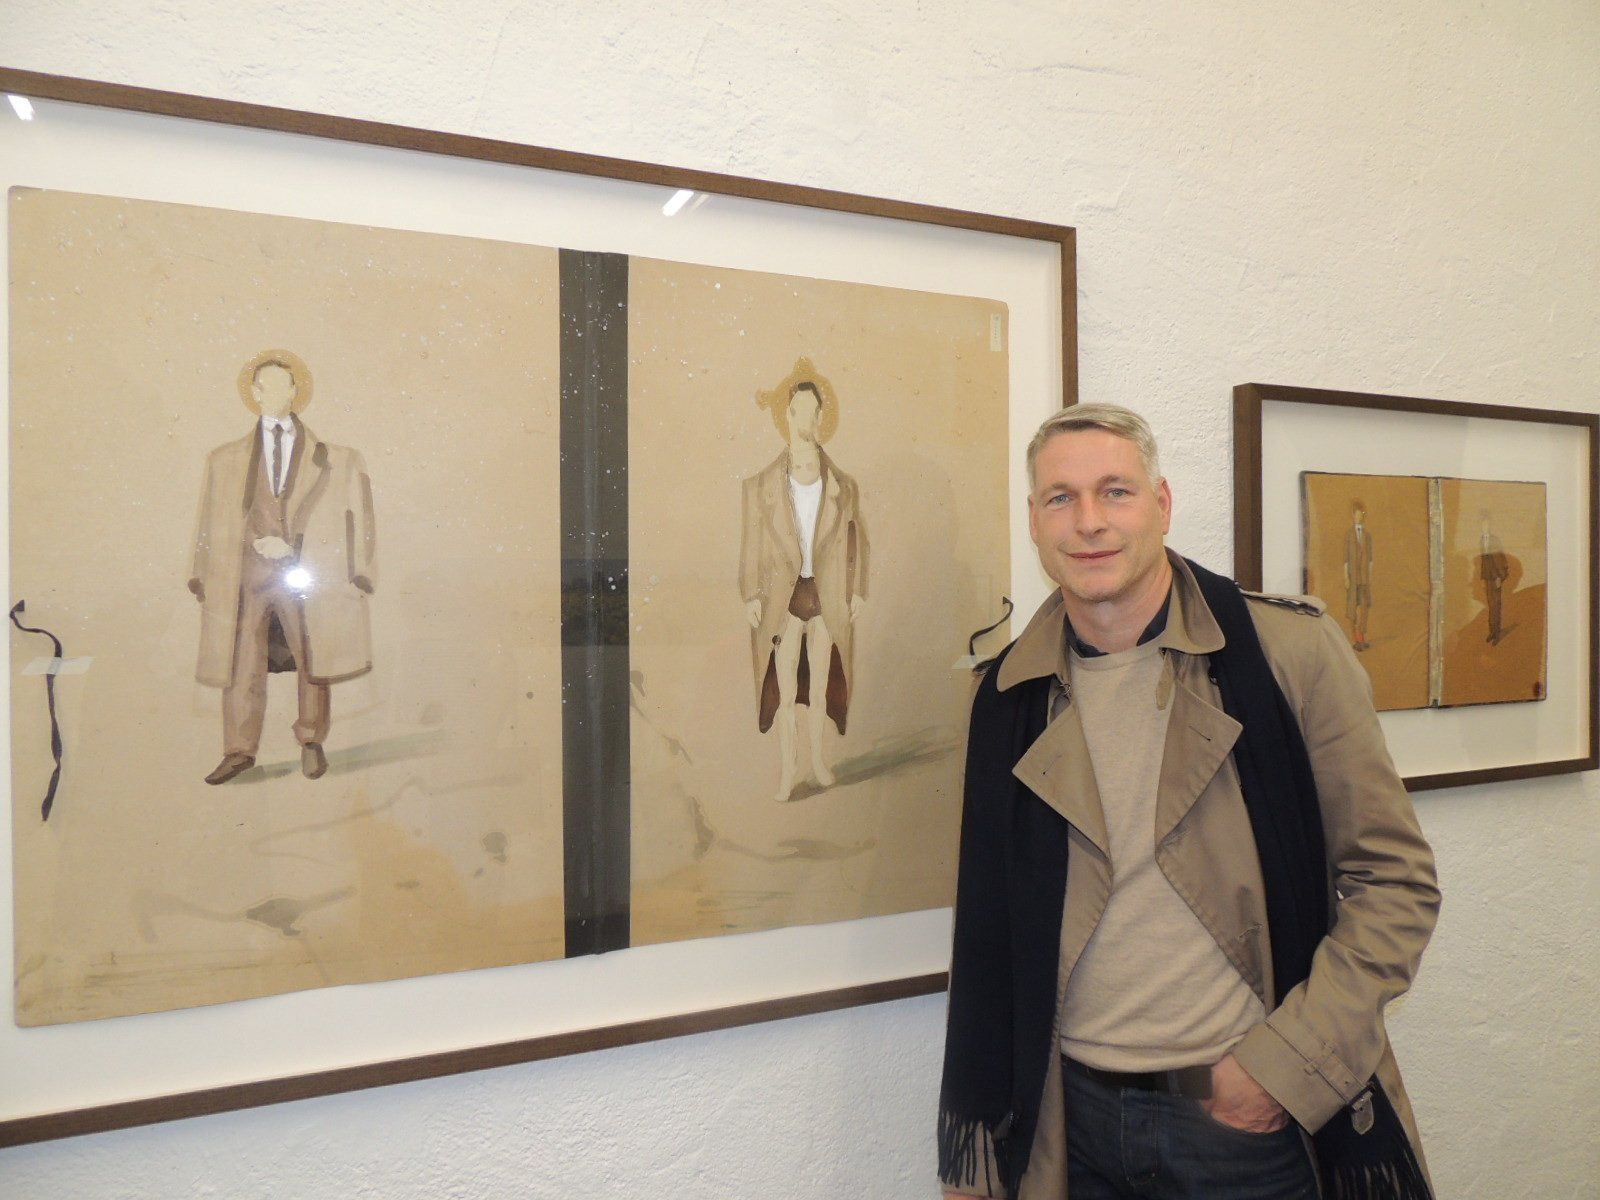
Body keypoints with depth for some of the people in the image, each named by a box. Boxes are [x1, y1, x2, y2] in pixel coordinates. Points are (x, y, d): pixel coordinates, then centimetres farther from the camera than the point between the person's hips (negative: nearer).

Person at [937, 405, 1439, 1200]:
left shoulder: (1293, 651, -9)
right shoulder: (1008, 697, -2)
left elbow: (1394, 880, -5)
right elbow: (989, 938, 3)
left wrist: (1284, 1062, -13)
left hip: (1261, 1127, -2)